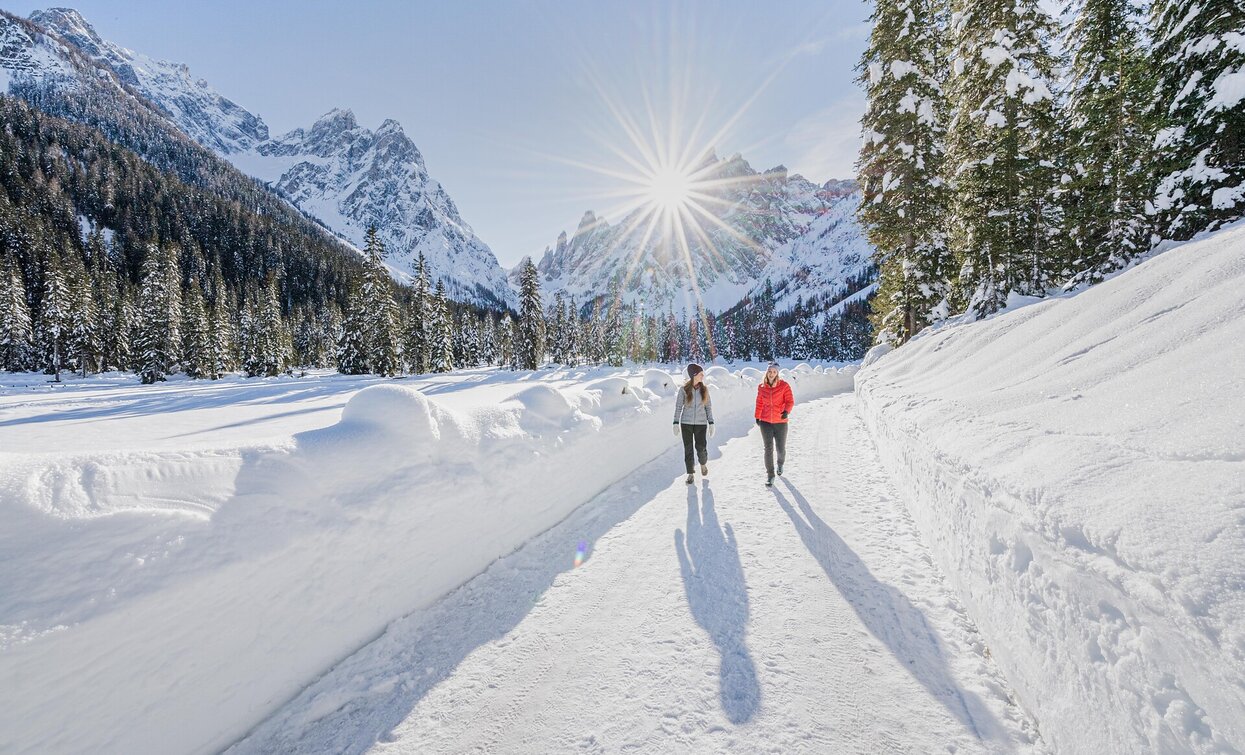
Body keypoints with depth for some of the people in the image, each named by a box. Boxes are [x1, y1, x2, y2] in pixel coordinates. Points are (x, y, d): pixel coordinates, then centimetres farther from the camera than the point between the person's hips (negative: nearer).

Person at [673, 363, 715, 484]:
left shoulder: (704, 389, 1)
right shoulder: (684, 389, -5)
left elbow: (708, 407, 6)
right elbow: (678, 407, -2)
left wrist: (711, 423, 1)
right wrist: (676, 423, -8)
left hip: (701, 424, 1)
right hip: (686, 423, -1)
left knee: (701, 448, -3)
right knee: (688, 449, 4)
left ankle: (703, 464, 30)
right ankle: (690, 474, 17)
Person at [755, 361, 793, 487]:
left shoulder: (784, 386, -7)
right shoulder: (761, 387, 2)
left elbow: (790, 401, -11)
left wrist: (786, 411, -29)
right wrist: (757, 417, 15)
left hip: (780, 422, -1)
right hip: (765, 422, 1)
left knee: (781, 448, 9)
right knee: (768, 448, -5)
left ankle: (780, 463, 43)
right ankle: (770, 474, 6)